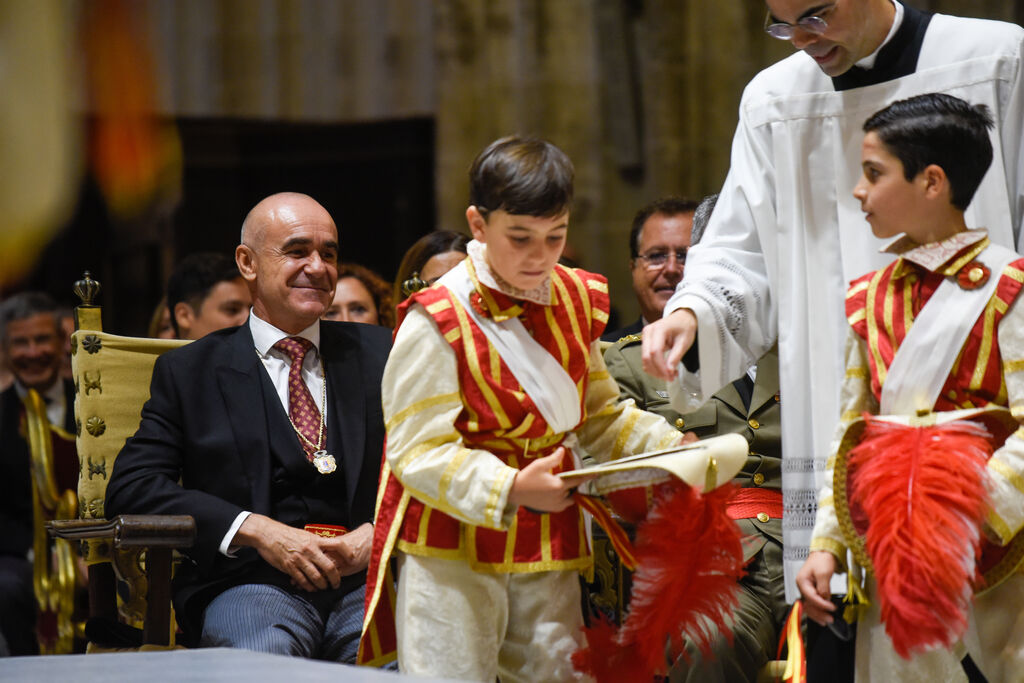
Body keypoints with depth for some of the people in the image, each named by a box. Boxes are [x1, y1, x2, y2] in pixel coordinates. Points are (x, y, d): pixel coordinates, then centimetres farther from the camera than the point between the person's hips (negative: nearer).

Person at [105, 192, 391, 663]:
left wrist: (378, 531, -7)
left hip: (367, 577, 2)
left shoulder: (376, 354, 19)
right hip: (250, 581, -2)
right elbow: (131, 487, 2)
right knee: (263, 656, -37)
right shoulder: (191, 371, 13)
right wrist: (257, 531, -10)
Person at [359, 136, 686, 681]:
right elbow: (420, 454, -16)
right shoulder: (437, 323, -13)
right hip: (454, 550, -6)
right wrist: (510, 489, -29)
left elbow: (598, 417, 17)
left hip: (550, 551, 6)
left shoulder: (575, 301, 8)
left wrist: (671, 448, -2)